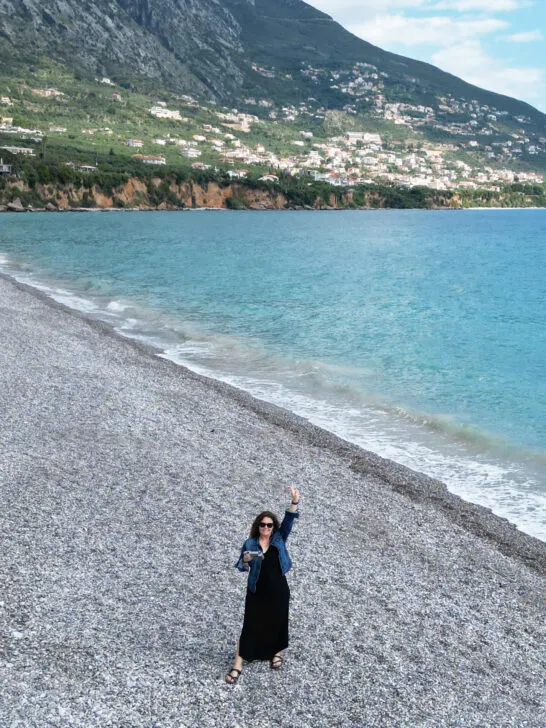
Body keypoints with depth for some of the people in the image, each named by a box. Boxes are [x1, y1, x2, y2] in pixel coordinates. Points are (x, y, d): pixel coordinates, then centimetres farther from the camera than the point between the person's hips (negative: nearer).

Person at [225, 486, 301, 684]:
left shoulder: (279, 539, -2)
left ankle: (276, 652, 43)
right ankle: (238, 664, 9)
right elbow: (241, 567, -4)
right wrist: (245, 560, -27)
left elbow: (288, 520, -14)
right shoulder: (249, 544, -6)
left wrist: (295, 502, -27)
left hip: (279, 591, 2)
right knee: (250, 626, 0)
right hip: (257, 592, -2)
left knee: (277, 623, 16)